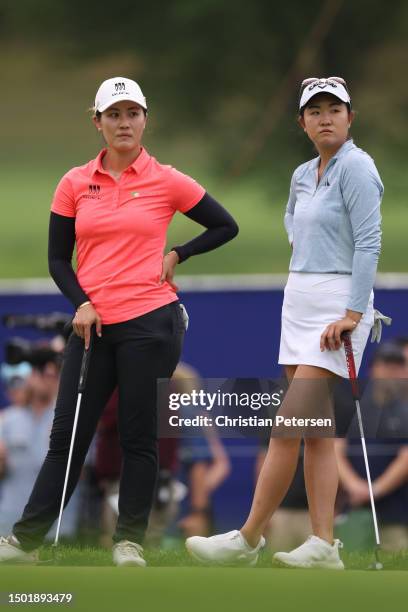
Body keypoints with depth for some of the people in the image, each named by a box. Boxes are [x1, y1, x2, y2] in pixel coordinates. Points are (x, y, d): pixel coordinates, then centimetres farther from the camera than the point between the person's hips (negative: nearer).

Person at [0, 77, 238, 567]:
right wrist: (81, 303, -6)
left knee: (138, 435, 2)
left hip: (149, 322, -2)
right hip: (92, 325, 2)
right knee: (67, 434, 4)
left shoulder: (166, 181, 0)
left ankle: (130, 540, 11)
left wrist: (176, 255, -1)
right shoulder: (74, 184, 6)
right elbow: (57, 258, 8)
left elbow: (225, 227, 9)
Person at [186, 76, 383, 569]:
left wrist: (353, 312, -23)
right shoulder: (302, 175, 14)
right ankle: (323, 545, 3)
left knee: (287, 427, -11)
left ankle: (248, 539, -10)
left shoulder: (356, 167, -11)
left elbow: (368, 242, -17)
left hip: (337, 304, -9)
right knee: (316, 430, 4)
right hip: (299, 301, 9)